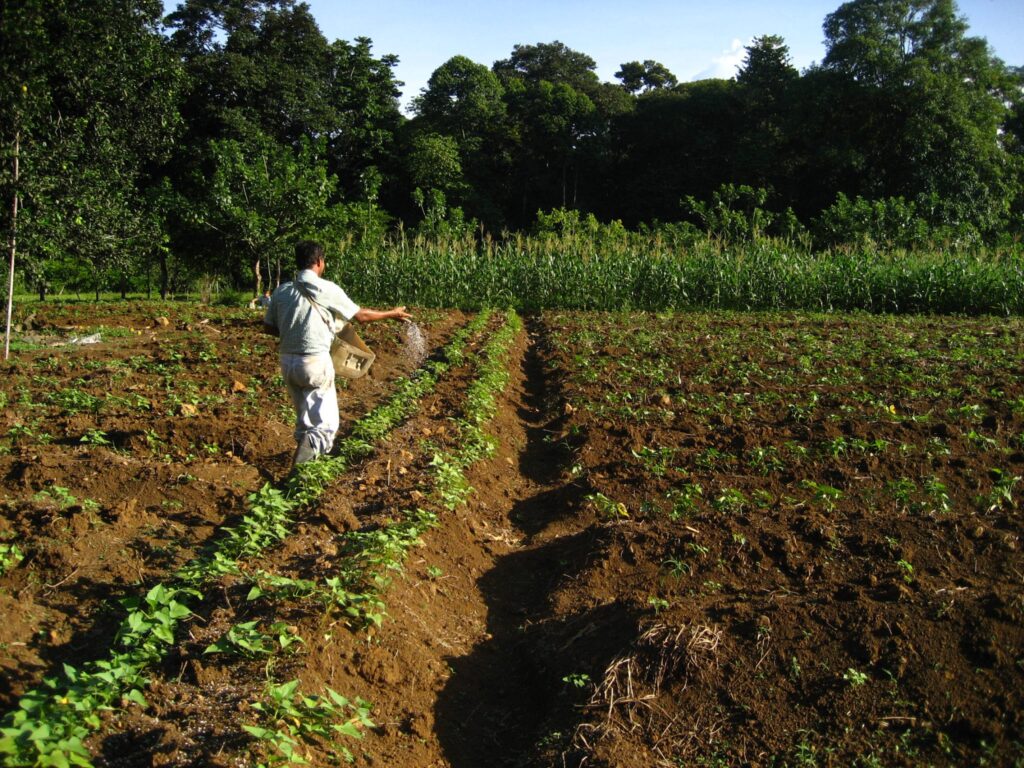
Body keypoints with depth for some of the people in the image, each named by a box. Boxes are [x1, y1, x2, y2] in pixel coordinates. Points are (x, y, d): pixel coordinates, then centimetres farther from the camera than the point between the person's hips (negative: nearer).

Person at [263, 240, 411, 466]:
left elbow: (268, 327, 11)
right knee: (326, 423, -3)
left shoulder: (282, 291, 5)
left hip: (288, 361, 6)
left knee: (304, 421, 21)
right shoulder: (327, 289, -8)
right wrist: (392, 314, 15)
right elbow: (361, 315, 1)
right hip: (315, 361, -6)